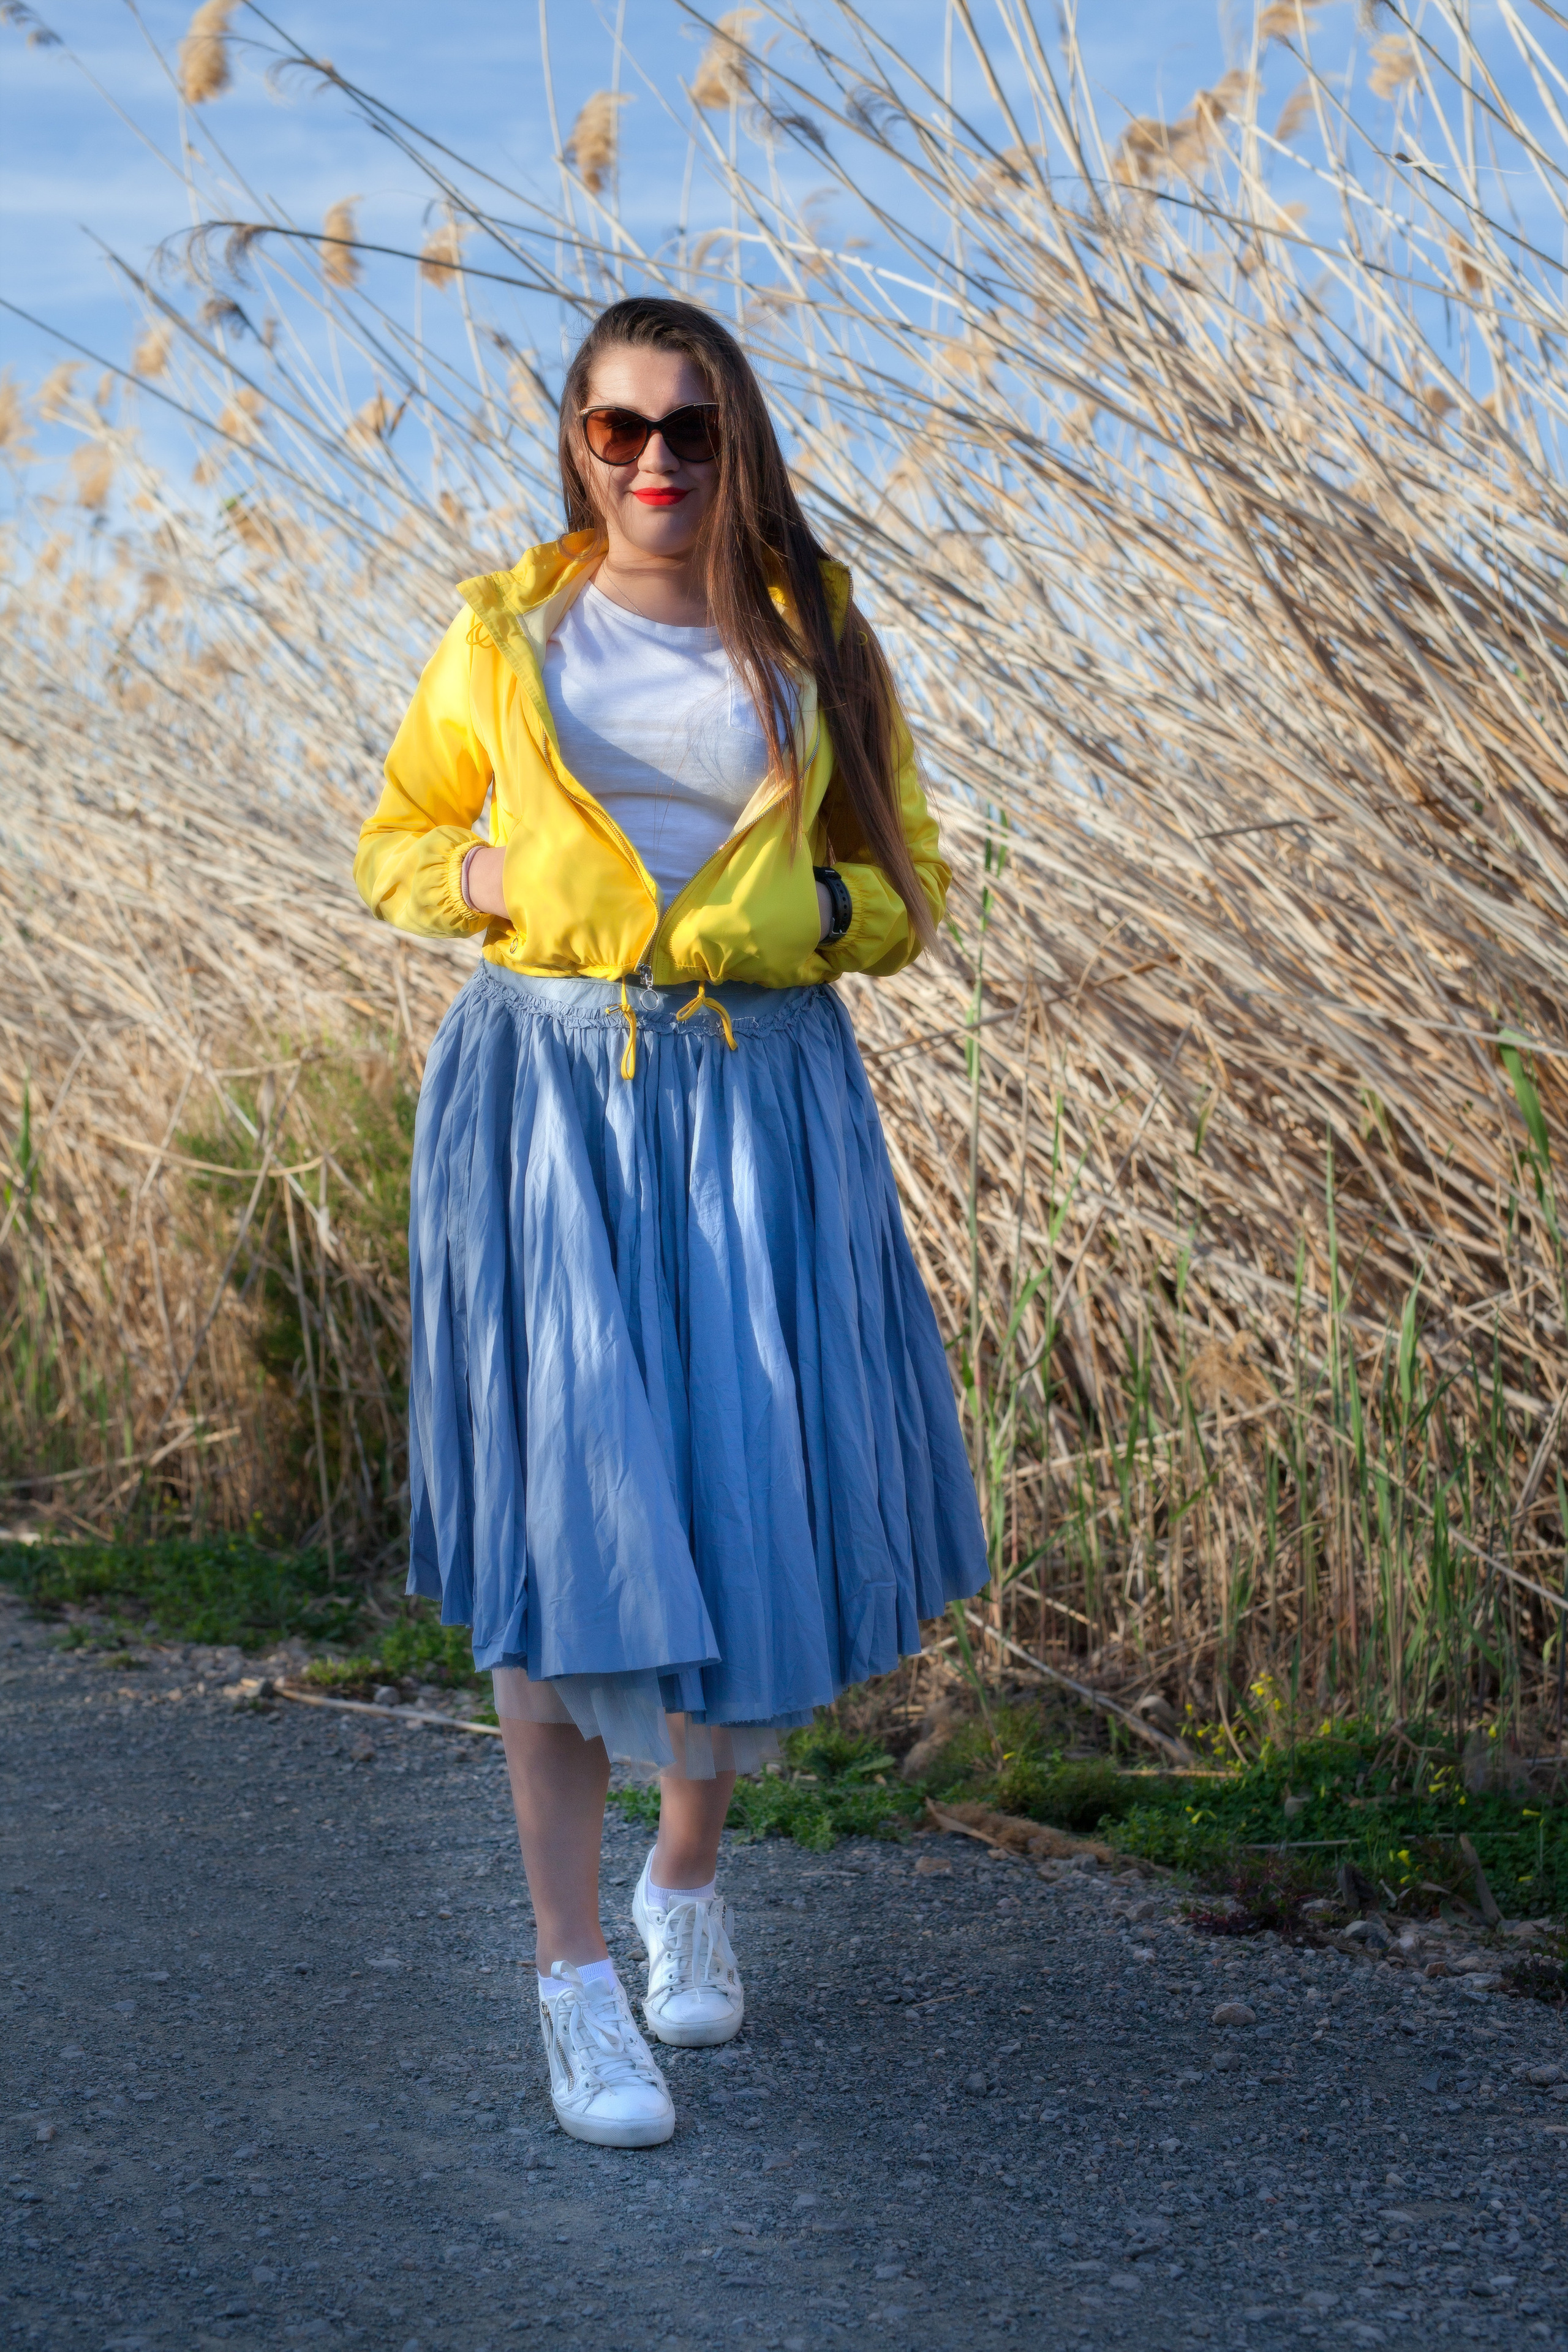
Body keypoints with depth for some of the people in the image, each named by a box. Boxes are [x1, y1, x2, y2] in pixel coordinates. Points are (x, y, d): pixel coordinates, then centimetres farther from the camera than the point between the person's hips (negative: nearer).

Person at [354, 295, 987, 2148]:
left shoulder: (812, 649, 8)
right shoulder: (503, 639, 8)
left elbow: (908, 887, 12)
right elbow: (396, 848, 15)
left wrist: (805, 907, -9)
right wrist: (495, 880, -6)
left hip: (762, 1107, 1)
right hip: (548, 1093, -1)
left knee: (752, 1503, 0)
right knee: (561, 1506, -7)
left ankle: (687, 1879, 27)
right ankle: (575, 1979, -1)